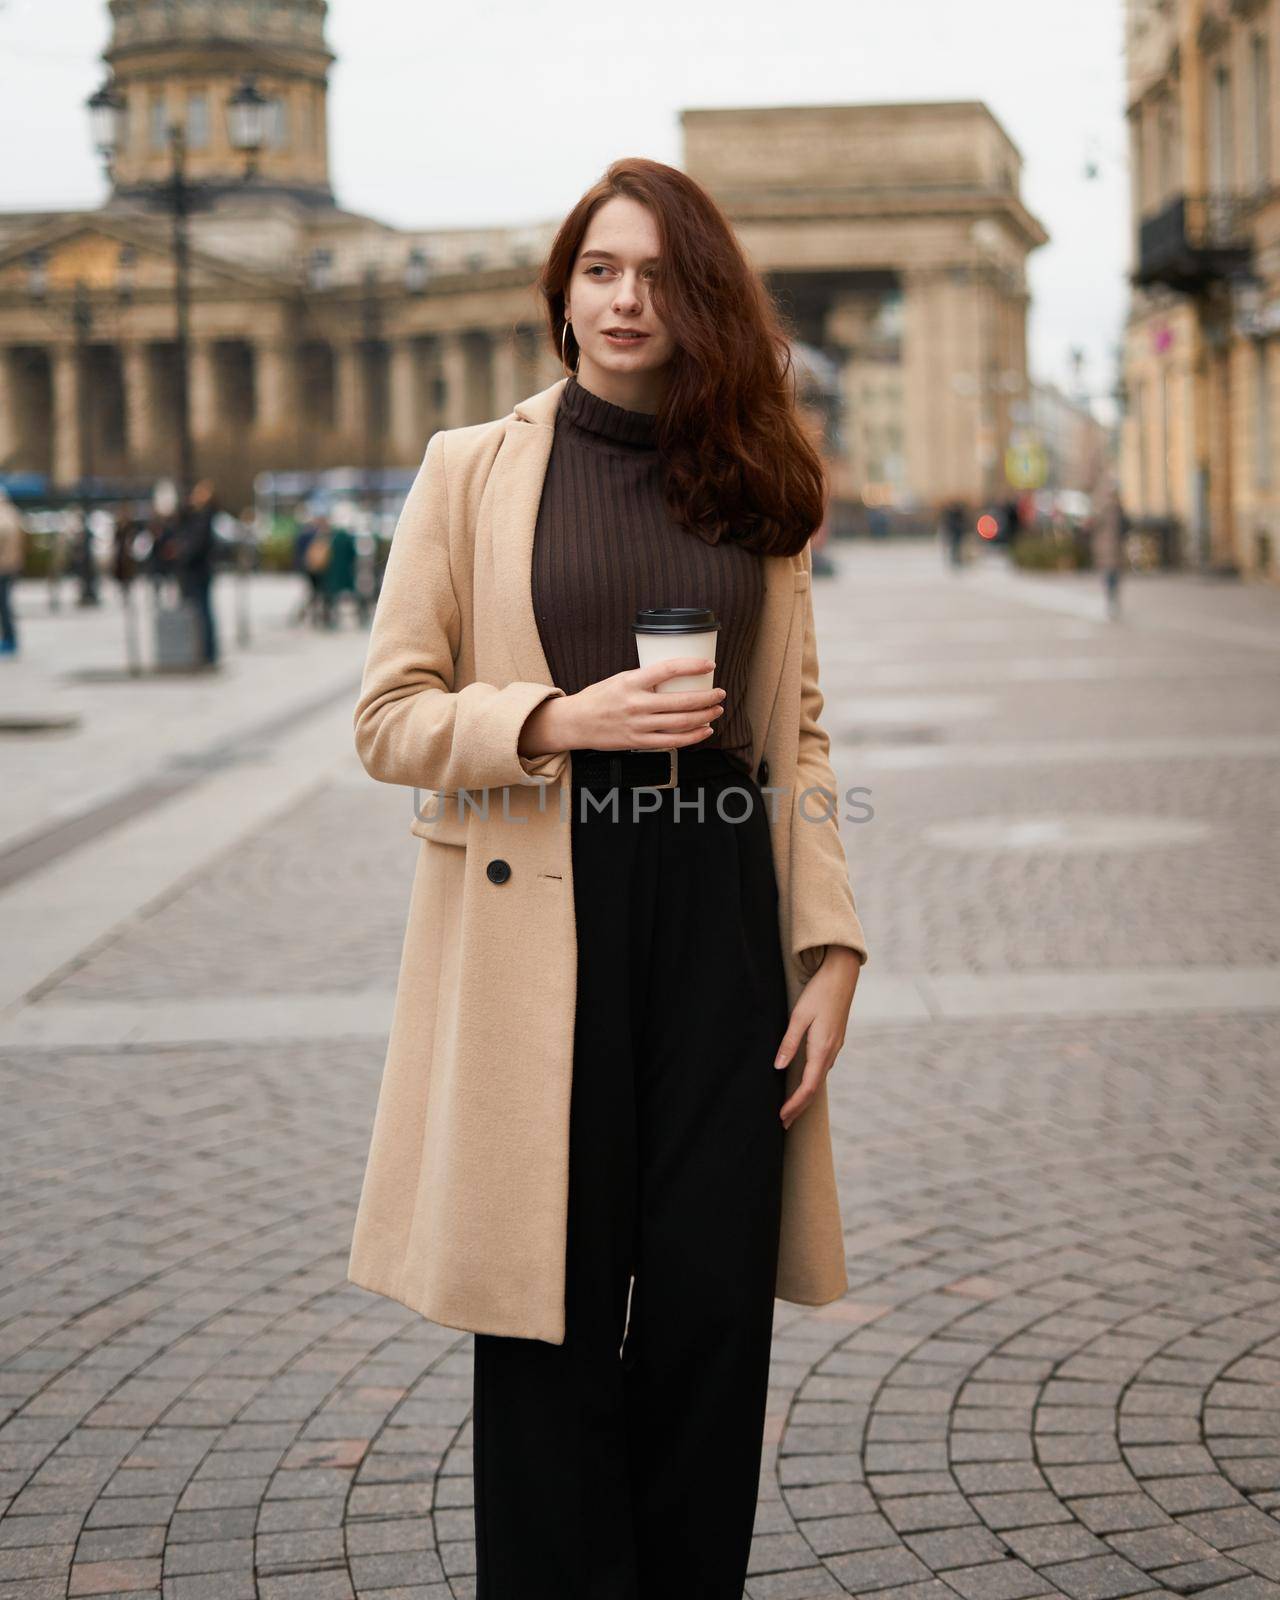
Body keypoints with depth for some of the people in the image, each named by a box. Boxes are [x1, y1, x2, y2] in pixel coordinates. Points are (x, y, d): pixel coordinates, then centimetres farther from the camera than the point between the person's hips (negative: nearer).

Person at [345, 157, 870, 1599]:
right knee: (552, 1320, 1)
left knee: (713, 1305, 3)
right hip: (541, 924, -2)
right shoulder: (472, 469, 5)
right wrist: (560, 720, -14)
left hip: (719, 919, 2)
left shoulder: (757, 487, 12)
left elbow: (797, 732, 12)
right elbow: (388, 719, 2)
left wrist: (829, 944, 4)